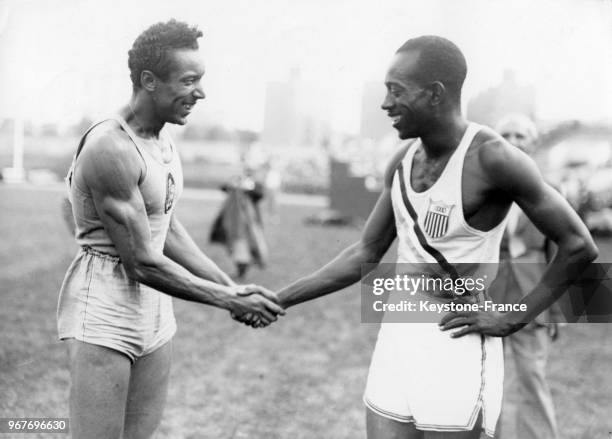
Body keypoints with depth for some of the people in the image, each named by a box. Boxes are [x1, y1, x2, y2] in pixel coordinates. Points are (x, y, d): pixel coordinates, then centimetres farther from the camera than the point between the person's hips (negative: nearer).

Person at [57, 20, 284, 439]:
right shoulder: (110, 149, -20)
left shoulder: (164, 141, 7)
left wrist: (231, 287, 6)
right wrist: (228, 300, -15)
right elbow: (143, 262, -20)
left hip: (154, 309, 9)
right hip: (104, 310, -8)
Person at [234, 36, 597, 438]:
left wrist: (514, 318, -11)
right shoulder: (403, 162, 5)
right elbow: (365, 256, 13)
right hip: (397, 342, 6)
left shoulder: (491, 157, -16)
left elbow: (579, 247, -12)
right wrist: (279, 300, 9)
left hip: (458, 346, -6)